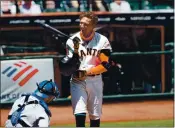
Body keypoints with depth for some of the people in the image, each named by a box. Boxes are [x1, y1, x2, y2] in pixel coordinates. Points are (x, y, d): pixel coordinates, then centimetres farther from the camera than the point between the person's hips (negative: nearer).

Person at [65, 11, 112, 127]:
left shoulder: (102, 41, -4)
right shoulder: (73, 41, -4)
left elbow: (105, 66, -6)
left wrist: (87, 71, -18)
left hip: (95, 80, 1)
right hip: (77, 81, -1)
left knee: (95, 115, 8)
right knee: (79, 113, -14)